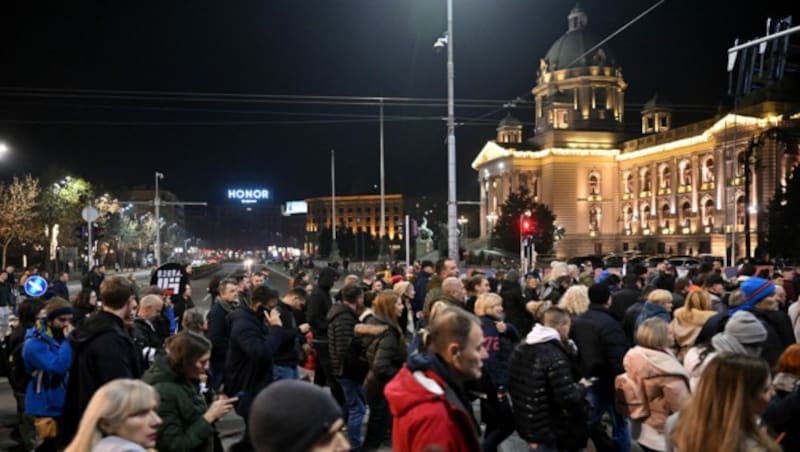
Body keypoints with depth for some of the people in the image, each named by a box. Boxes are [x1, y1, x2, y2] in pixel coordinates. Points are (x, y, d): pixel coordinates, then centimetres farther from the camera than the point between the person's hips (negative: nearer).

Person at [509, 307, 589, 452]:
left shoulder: (520, 349, 3)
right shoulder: (555, 356, -24)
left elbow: (512, 385, 13)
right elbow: (568, 398, -26)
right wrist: (582, 386, -8)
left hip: (526, 425, 8)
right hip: (551, 432, -8)